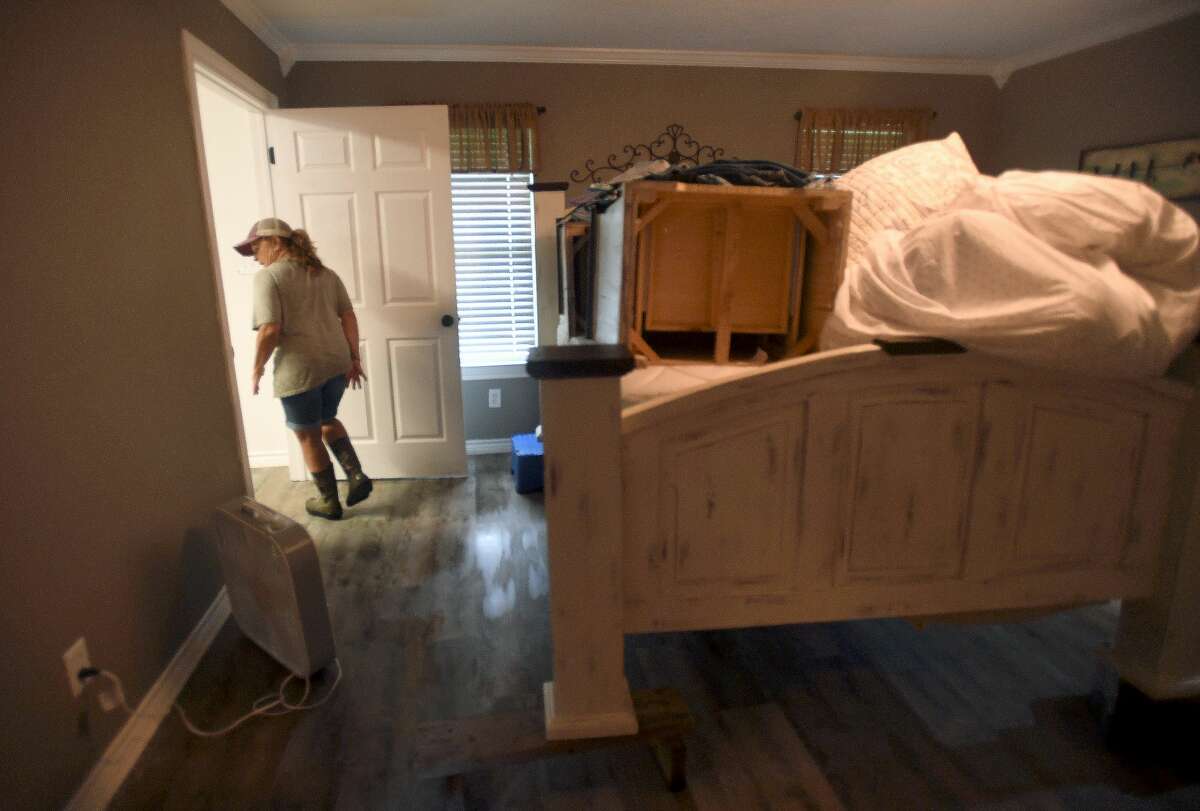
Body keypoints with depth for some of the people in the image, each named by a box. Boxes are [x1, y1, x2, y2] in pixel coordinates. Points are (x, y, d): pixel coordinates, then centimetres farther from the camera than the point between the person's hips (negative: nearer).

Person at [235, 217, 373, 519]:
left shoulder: (268, 276, -9)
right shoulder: (325, 272, 11)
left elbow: (270, 329, -18)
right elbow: (348, 317, 8)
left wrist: (257, 367, -4)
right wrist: (354, 359, 12)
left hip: (299, 370, -6)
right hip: (336, 363, 7)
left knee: (309, 436, 11)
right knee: (327, 420, 28)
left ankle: (329, 502, 23)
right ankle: (357, 475, 14)